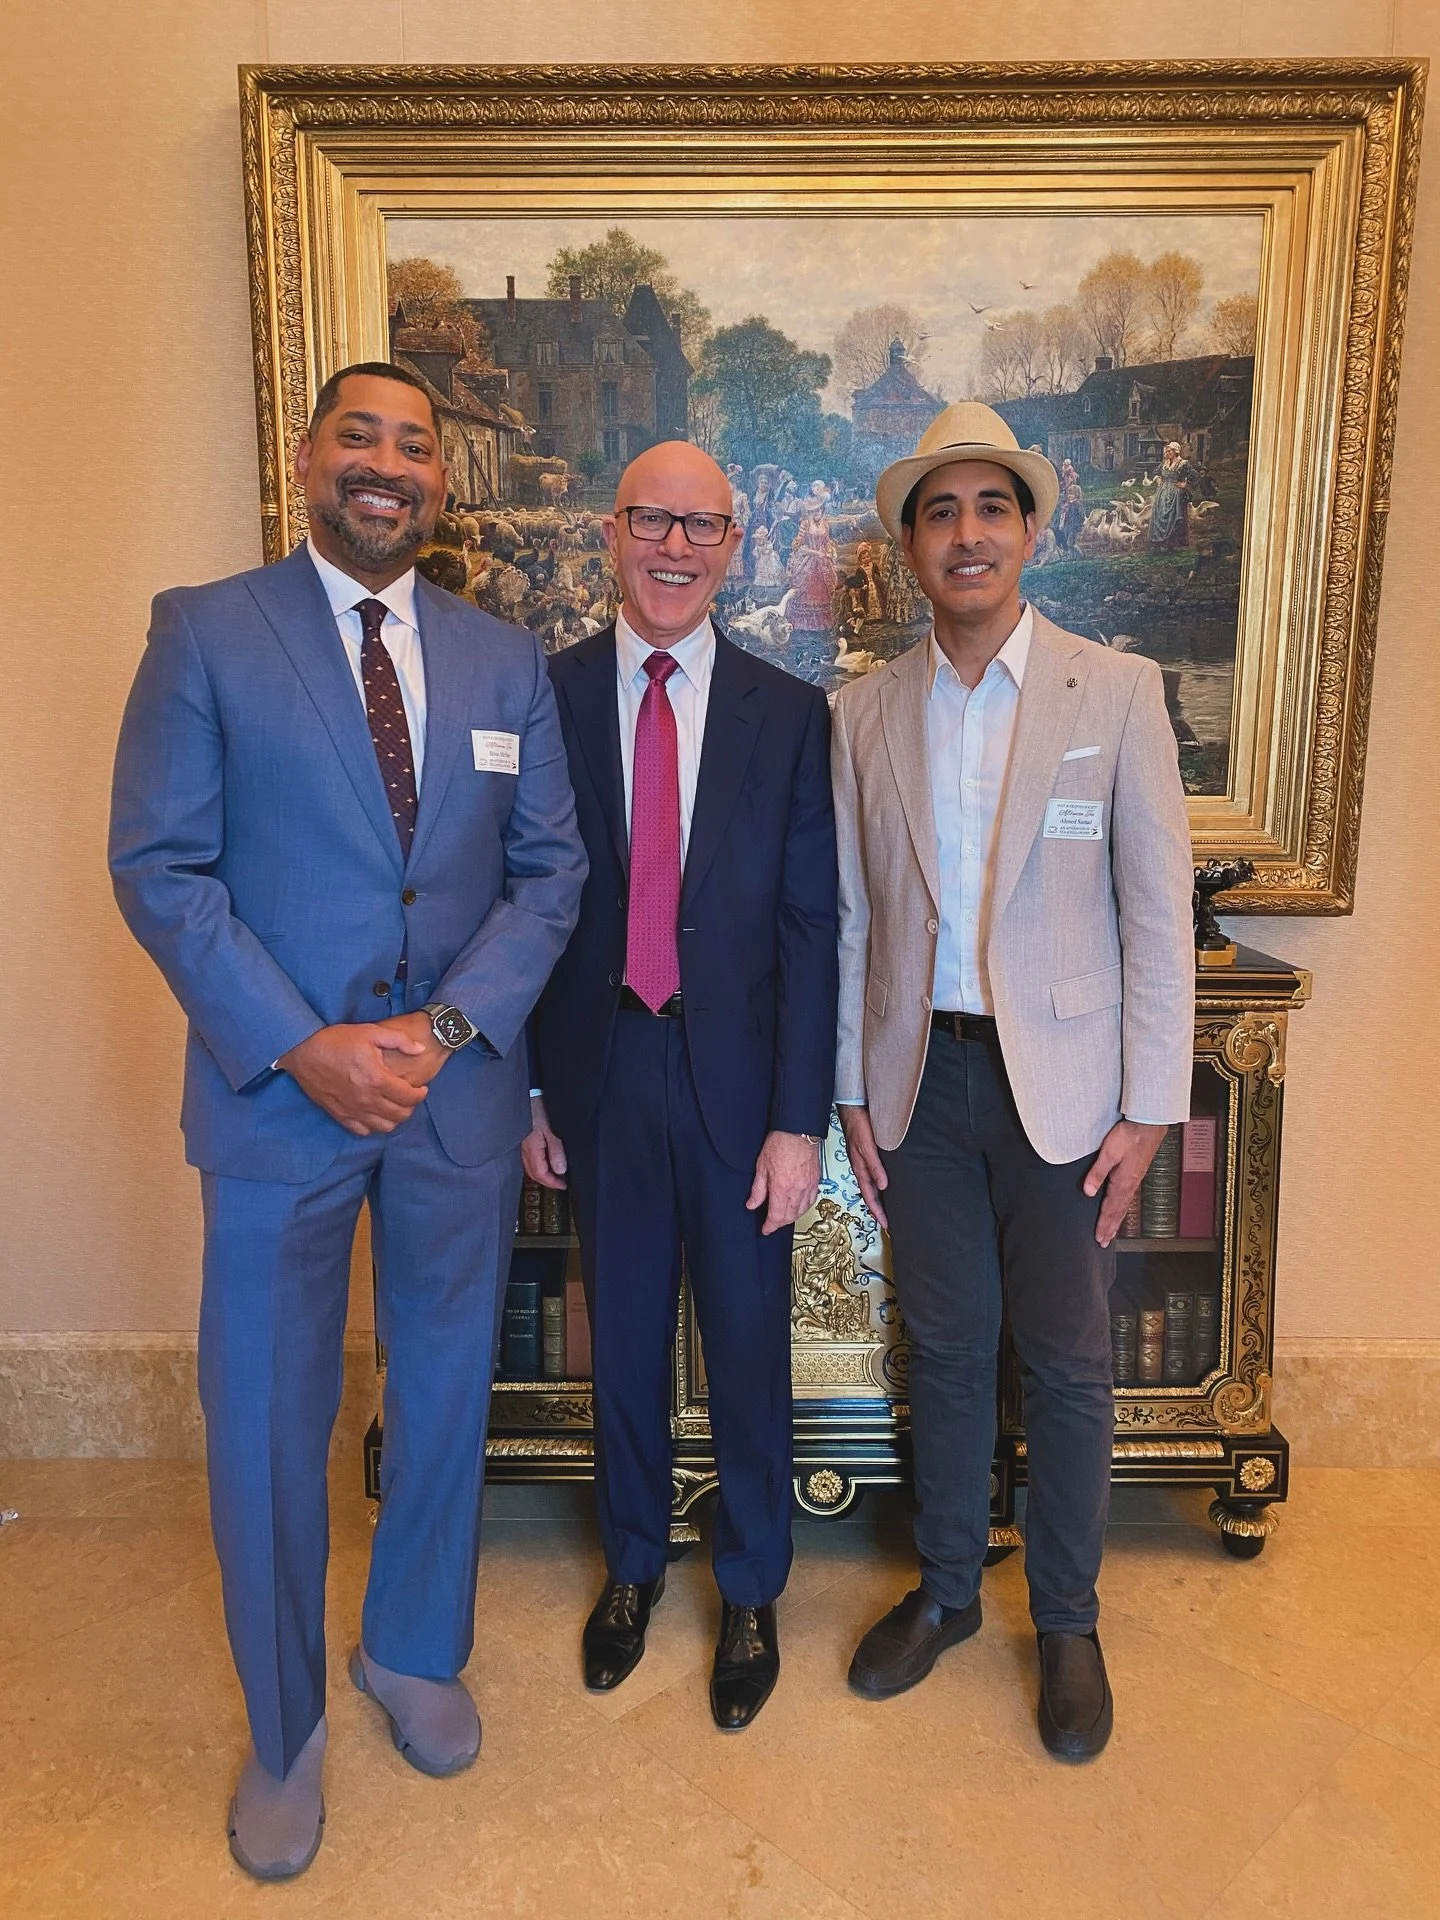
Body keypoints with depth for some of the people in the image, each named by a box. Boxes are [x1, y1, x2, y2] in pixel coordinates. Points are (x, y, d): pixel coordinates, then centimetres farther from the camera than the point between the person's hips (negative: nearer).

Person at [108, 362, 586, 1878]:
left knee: (446, 1392, 17)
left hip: (460, 1094, 3)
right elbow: (158, 867, -7)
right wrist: (303, 1048, -16)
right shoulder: (202, 633, -1)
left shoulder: (506, 660, 7)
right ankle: (283, 1726, 36)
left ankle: (414, 1652, 44)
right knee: (266, 1423, 10)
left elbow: (550, 870, 3)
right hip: (276, 1097, -2)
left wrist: (444, 1027, -11)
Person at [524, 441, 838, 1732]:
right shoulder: (545, 696, 0)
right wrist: (531, 1088, 0)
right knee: (623, 1335, 17)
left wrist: (799, 1121, -8)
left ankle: (752, 1592, 36)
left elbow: (811, 929, -4)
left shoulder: (791, 717, -1)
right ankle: (634, 1564, 42)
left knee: (749, 1345, 12)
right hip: (600, 1077, 1)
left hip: (736, 1077, 0)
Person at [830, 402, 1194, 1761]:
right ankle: (944, 1588, 35)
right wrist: (854, 1093, 3)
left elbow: (1158, 907, -5)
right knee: (942, 1344, 14)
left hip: (1059, 1078, -2)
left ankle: (1067, 1622, 31)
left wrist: (1148, 1103, -8)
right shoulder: (866, 714, 4)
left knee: (1066, 1362, 9)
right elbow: (852, 918, 5)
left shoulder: (1115, 692, -4)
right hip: (920, 1077, 2)